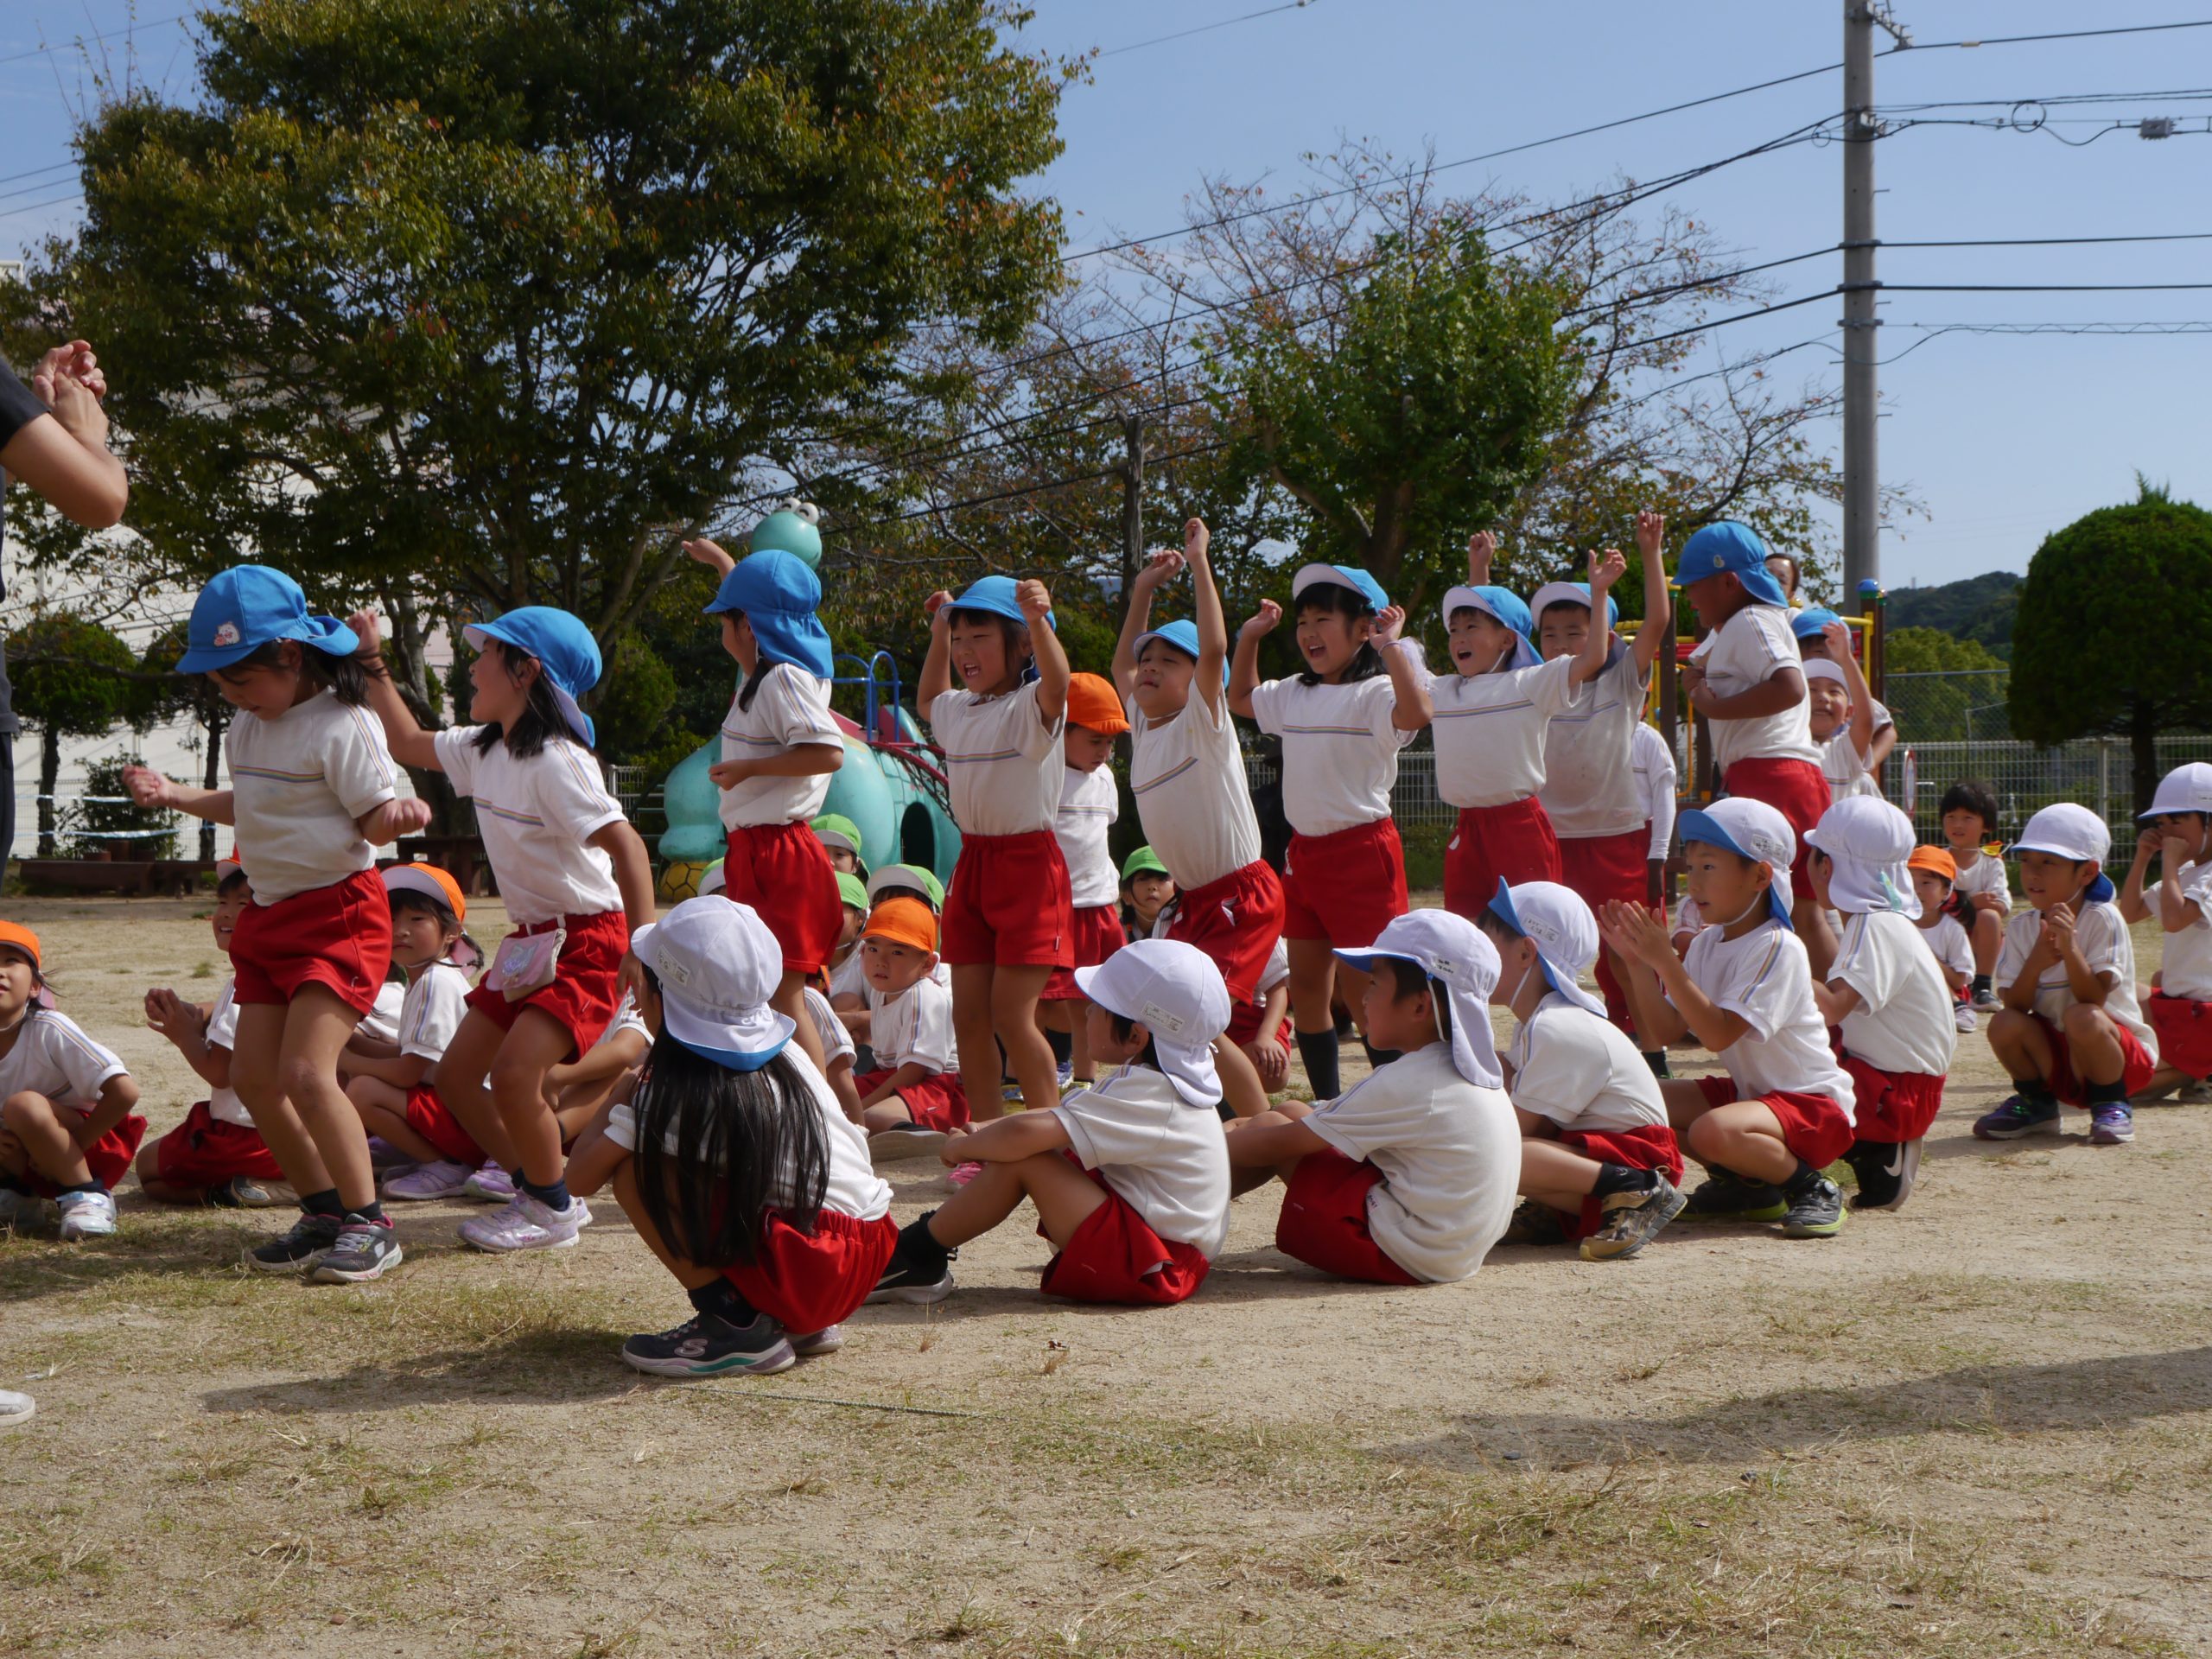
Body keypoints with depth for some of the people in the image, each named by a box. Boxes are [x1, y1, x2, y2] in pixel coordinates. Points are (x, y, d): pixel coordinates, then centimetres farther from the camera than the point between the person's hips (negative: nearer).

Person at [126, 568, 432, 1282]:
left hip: (339, 912, -9)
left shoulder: (342, 726, -16)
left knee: (305, 1071, -19)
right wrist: (175, 794, 16)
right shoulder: (249, 728, 11)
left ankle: (369, 1222, -8)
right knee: (252, 1075, 5)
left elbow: (373, 820, -16)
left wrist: (399, 815, -37)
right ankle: (323, 1213, 17)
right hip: (269, 914, 9)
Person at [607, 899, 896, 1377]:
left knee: (637, 1172, -6)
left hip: (806, 1268, -8)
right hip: (870, 1253, 8)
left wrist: (617, 1099, 11)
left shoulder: (679, 1087, -10)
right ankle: (802, 1322, 16)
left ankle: (735, 1325, -3)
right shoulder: (784, 1056, 9)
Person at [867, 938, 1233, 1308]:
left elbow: (1025, 1132, -30)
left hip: (1147, 1271, -11)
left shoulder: (1148, 1095, -21)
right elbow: (1059, 1121, 19)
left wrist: (964, 1147, -12)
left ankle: (917, 1255, -5)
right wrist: (984, 1136, 7)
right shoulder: (1168, 1083, 11)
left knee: (1019, 1158, -18)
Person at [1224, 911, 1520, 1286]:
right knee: (1290, 1112, 13)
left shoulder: (1407, 1083, -21)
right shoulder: (1470, 1069, 7)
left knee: (1270, 1124, -1)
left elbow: (1277, 1144, -14)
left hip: (1402, 1257, -9)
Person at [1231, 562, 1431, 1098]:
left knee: (1361, 988, -6)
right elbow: (1240, 698, 31)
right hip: (1304, 850, 8)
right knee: (1305, 984, 11)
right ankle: (1327, 1102, 23)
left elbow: (1416, 713, -34)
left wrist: (1392, 648, -30)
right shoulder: (1294, 695, 12)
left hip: (1361, 849, -8)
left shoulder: (1375, 694, -12)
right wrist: (1250, 637, 20)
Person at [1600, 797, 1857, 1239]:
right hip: (1750, 1088, 9)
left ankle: (1810, 1188, -8)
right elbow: (1666, 1031, -1)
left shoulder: (1778, 949, -20)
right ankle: (1748, 1184, 9)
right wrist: (1639, 961, -11)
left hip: (1813, 1101, -9)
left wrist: (1665, 961, -31)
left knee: (1712, 1131, -34)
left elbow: (1718, 1034, -30)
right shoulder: (1707, 943, 5)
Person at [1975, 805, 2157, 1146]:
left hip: (2119, 1051, -4)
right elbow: (2014, 1005, -11)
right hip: (2055, 1055, 4)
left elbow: (2093, 1000, -24)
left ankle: (2113, 1104, -7)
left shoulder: (2103, 920, -15)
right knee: (2004, 1024, -23)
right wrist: (2036, 962, -29)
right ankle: (2036, 1104, 6)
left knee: (2082, 1018, -35)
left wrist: (2069, 947, -38)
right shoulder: (2021, 928, -2)